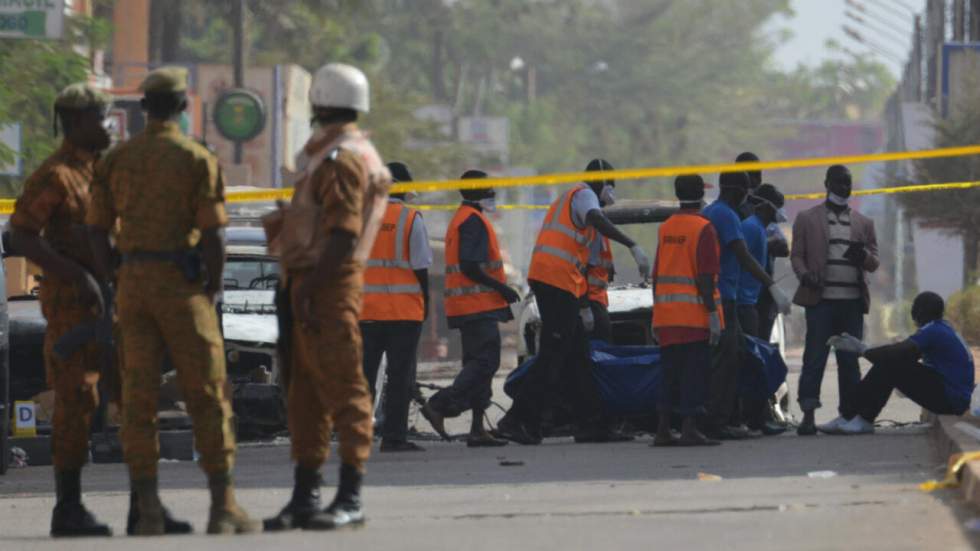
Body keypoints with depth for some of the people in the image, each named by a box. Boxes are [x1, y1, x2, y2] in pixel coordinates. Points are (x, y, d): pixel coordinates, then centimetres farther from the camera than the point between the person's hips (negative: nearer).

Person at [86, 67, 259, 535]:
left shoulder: (116, 160, 7)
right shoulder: (198, 161, -6)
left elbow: (97, 230, 6)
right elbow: (213, 235, -11)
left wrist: (113, 287, 13)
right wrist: (212, 289, 2)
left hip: (132, 284, 4)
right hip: (181, 284, -4)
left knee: (138, 399, 4)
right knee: (206, 396, 1)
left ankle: (148, 510, 1)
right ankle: (223, 506, -1)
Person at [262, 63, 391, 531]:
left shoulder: (345, 159, -13)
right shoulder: (327, 153, 20)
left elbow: (343, 234, -20)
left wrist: (311, 287, -24)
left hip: (329, 283, -11)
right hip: (309, 283, 11)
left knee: (342, 388, -10)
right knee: (305, 391, 12)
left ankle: (350, 500, -11)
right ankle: (305, 497, 16)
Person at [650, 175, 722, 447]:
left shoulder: (666, 228, 13)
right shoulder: (703, 228, -8)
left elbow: (656, 274, 14)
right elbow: (705, 275, -14)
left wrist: (656, 314, 19)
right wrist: (713, 314, -14)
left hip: (666, 314, 6)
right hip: (695, 315, -6)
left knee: (670, 373, 11)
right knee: (694, 373, -4)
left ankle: (662, 430, 9)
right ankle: (689, 430, -7)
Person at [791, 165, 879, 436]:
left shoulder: (864, 223, 17)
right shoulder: (807, 219, 10)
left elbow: (874, 262, 14)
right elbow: (797, 255, 5)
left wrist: (863, 256, -10)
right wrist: (805, 274, -17)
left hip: (852, 301, 3)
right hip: (821, 299, -3)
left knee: (850, 361, 4)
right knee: (814, 359, -9)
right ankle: (808, 416, -13)